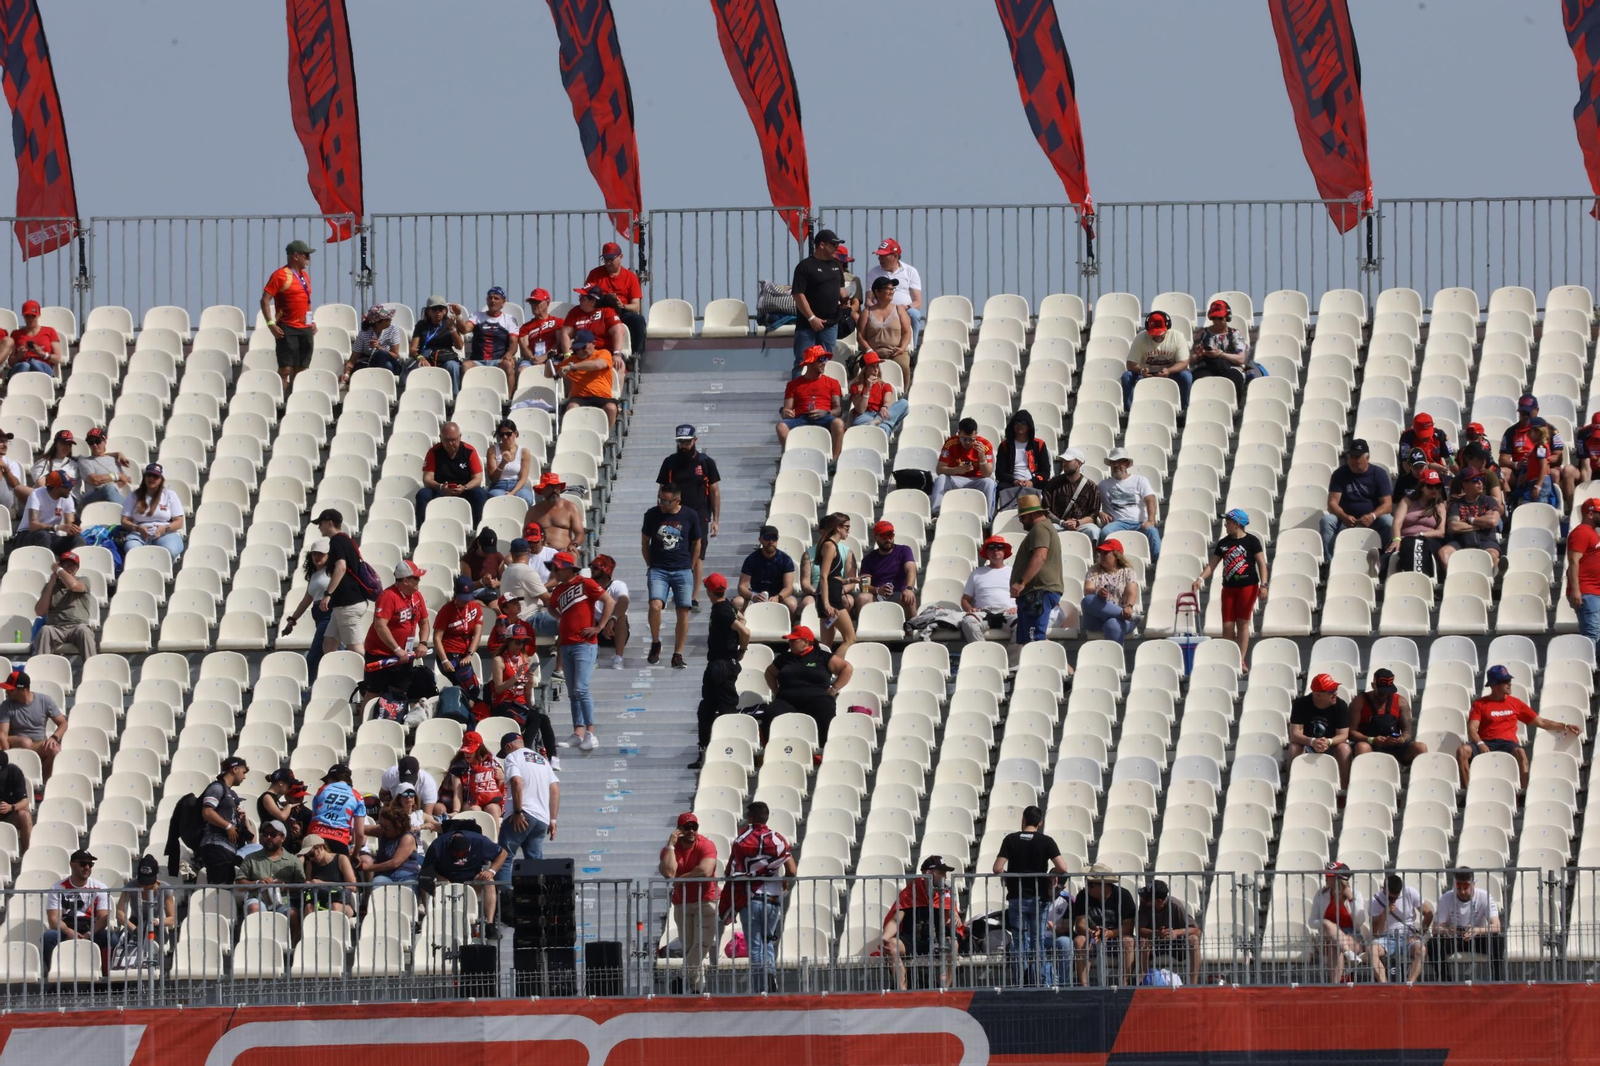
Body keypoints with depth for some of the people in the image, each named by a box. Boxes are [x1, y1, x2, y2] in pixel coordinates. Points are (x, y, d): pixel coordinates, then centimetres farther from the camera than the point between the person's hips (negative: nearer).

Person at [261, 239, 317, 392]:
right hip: (288, 329, -7)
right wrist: (270, 324, -19)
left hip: (305, 328, 7)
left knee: (301, 369, 8)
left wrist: (312, 321, 17)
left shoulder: (305, 275, 15)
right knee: (285, 369, -11)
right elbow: (265, 300, -11)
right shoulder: (280, 275, -8)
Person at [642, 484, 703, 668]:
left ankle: (678, 655, 7)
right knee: (655, 606, -20)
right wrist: (650, 565, 9)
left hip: (682, 570, 0)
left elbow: (696, 543, 9)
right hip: (658, 570, 0)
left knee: (683, 612, -3)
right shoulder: (652, 515, 0)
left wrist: (689, 568, 8)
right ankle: (655, 643, 3)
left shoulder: (690, 516, -2)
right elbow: (645, 541, 12)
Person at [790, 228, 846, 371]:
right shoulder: (805, 266, -9)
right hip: (808, 324, -6)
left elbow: (840, 287, 24)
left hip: (831, 323, 6)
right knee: (803, 363, -7)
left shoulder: (836, 264, 12)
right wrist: (811, 318, -17)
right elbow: (798, 295, -13)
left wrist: (844, 299, 1)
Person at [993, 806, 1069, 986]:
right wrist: (1051, 874, 8)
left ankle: (1020, 984, 2)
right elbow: (1062, 868, -13)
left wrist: (1008, 877, 11)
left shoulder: (1011, 840, -1)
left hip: (1016, 898, 0)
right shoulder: (1046, 842, -4)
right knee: (1039, 944, 6)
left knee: (1019, 944, 5)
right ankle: (1042, 983, 3)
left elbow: (998, 869, -8)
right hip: (1039, 898, 0)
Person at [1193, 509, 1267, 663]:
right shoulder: (1223, 543, 9)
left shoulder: (1251, 541, -4)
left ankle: (1241, 660, 3)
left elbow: (1261, 563, -6)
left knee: (1243, 623, -1)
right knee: (1227, 626, 1)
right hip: (1229, 587, 4)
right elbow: (1212, 564, 9)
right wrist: (1201, 578, -5)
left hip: (1248, 586, -4)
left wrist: (1263, 585, -14)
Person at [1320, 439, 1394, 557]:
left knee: (1388, 521, -32)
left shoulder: (1379, 473, 1)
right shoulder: (1340, 474, 3)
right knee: (1326, 520, -28)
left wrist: (1372, 516, -28)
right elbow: (1332, 503, -5)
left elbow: (1387, 504, -7)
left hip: (1371, 521, -1)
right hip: (1347, 521, 1)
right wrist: (1344, 517, -27)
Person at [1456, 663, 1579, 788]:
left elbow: (1540, 722, 19)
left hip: (1507, 743, 0)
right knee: (1463, 751, -31)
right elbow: (1472, 728, 1)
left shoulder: (1515, 703, 17)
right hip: (1486, 743, 0)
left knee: (1520, 752, -36)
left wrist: (1565, 727, 9)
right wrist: (1480, 744, -20)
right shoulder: (1480, 704, 11)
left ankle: (1525, 790, -33)